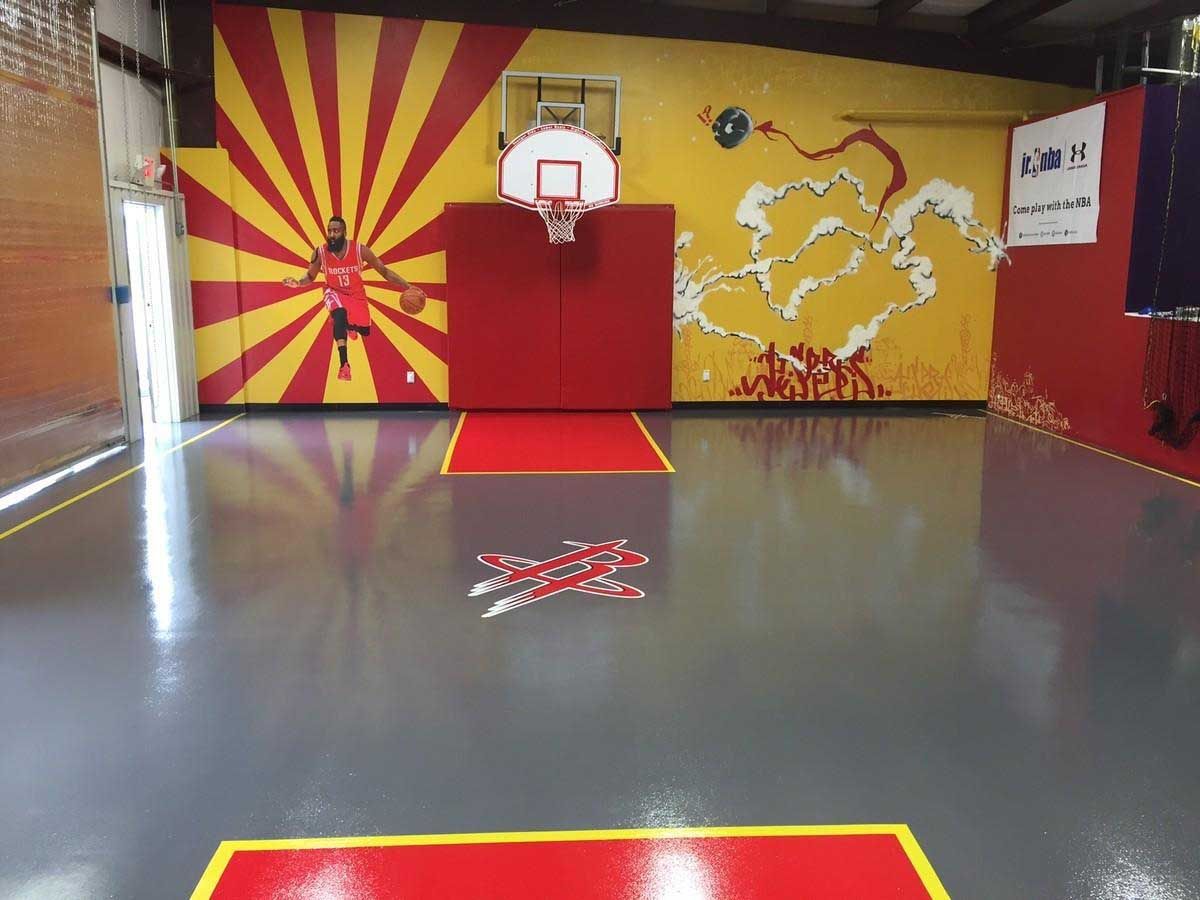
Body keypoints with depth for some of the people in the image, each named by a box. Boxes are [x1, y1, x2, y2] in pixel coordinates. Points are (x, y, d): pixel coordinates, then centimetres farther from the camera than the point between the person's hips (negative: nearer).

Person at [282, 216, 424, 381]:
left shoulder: (360, 250, -22)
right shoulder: (320, 252, -20)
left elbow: (384, 271, -12)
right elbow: (310, 276, -1)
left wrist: (408, 287, -20)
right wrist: (298, 282, -24)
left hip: (356, 294, 2)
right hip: (335, 292, -2)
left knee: (365, 331, 9)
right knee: (340, 314, -35)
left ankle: (351, 326, 50)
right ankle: (344, 364, -35)